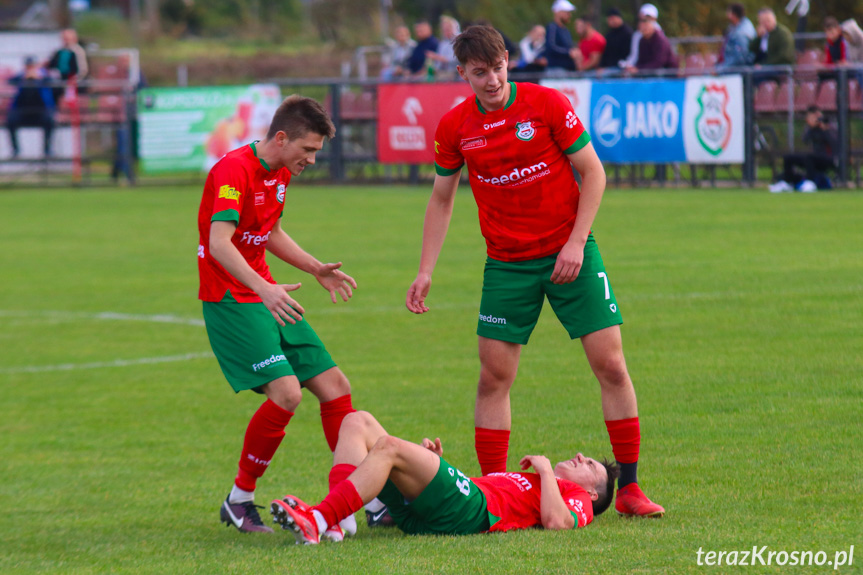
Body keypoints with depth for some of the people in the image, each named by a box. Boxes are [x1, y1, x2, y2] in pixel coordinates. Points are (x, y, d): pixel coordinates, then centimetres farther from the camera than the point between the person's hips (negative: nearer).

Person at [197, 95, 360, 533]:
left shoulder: (282, 173, 11)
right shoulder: (234, 170, -18)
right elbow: (219, 243, -30)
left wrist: (317, 270, 19)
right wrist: (264, 289, -42)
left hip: (268, 298, 9)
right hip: (231, 299, -9)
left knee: (335, 387, 4)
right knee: (286, 391, -22)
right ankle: (240, 499, -7)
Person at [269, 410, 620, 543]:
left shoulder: (577, 496, 18)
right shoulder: (521, 480, 41)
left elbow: (557, 522, -8)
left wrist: (546, 471, 4)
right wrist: (432, 462, 19)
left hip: (467, 513, -9)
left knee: (390, 447, -29)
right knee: (357, 423, 1)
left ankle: (317, 523, -41)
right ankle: (338, 521, -22)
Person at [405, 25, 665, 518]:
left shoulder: (549, 104, -9)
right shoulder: (455, 127, -1)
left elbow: (593, 172, -5)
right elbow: (442, 199, 11)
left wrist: (576, 243, -13)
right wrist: (426, 271, 4)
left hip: (569, 254, -2)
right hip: (506, 263, 2)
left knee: (611, 366, -6)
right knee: (494, 377, -4)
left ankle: (629, 488, 2)